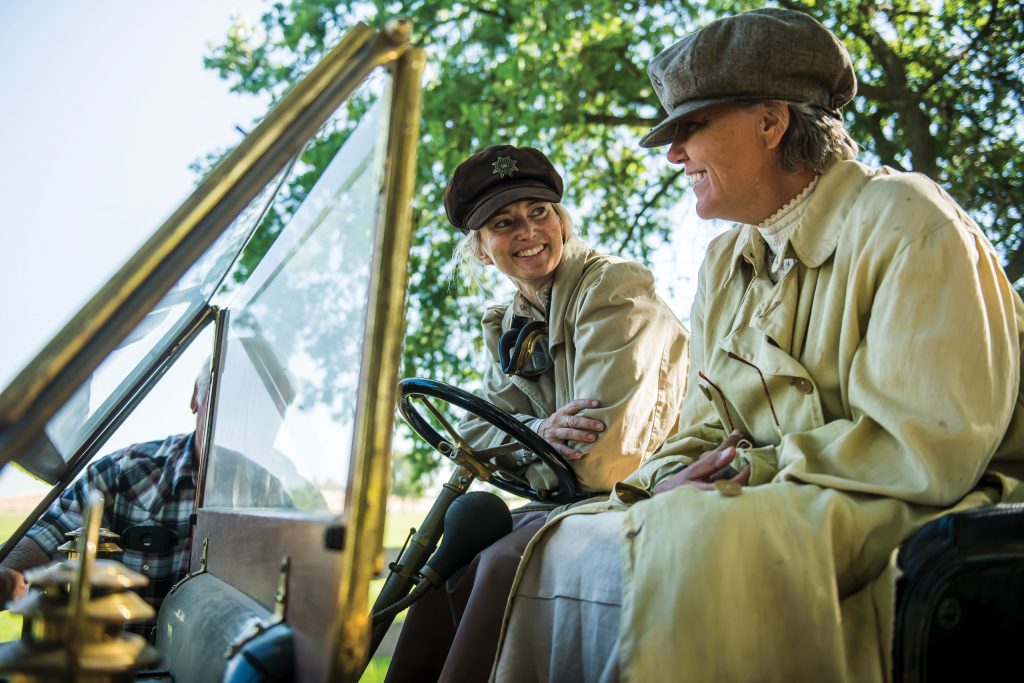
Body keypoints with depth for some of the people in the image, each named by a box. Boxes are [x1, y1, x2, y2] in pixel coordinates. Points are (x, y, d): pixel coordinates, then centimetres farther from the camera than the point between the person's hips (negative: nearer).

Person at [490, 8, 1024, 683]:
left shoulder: (907, 225, -10)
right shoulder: (724, 263, 15)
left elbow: (932, 449, -19)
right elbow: (707, 433, 14)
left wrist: (749, 467, -15)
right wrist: (668, 481, -9)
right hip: (766, 502, 7)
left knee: (682, 545, -35)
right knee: (554, 544, -11)